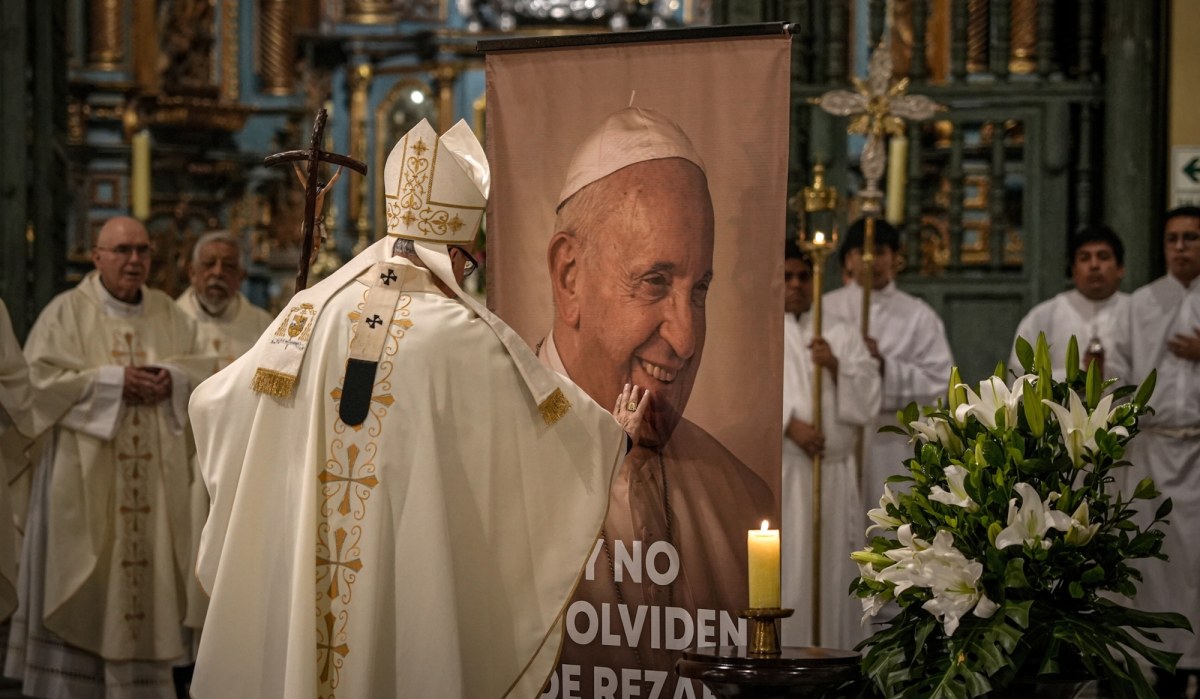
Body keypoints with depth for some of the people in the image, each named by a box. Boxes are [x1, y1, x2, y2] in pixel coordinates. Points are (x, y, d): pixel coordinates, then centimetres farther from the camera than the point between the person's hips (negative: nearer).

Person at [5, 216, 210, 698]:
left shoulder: (169, 314, 12)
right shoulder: (67, 312, -2)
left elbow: (201, 368, 13)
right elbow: (43, 376, -10)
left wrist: (170, 379, -8)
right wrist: (114, 381, -15)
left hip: (152, 474, 4)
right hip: (86, 472, -4)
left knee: (147, 569, 3)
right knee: (82, 580, -3)